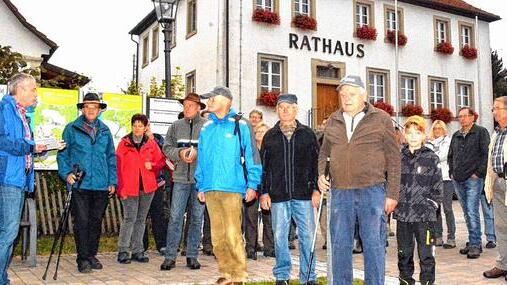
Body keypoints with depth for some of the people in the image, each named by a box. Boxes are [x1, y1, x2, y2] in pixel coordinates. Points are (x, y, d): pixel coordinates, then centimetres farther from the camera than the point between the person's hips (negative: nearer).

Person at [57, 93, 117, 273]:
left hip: (101, 186, 3)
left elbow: (111, 157, 15)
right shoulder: (72, 129, 4)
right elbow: (62, 154, 3)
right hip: (80, 185, -3)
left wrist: (112, 181, 9)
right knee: (82, 222, -3)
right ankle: (83, 259, 5)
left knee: (96, 222, 10)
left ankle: (92, 255, 22)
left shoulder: (105, 130, 13)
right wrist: (66, 173, -12)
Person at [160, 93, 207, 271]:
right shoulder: (176, 126, 9)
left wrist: (197, 153, -18)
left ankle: (192, 256, 19)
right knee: (175, 217, 0)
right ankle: (170, 256, 8)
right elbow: (167, 148, 8)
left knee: (196, 219, 8)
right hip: (181, 178, 2)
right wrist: (180, 152, -10)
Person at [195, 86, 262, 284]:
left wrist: (252, 184, -7)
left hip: (232, 188, -5)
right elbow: (201, 160, 18)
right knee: (217, 235, 9)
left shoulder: (240, 125, 0)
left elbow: (251, 156, -2)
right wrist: (201, 186, 13)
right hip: (210, 189, 6)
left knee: (232, 234, -9)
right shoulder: (206, 128, 15)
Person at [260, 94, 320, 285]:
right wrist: (264, 192, 4)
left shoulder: (307, 134, 7)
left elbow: (316, 163, 6)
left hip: (303, 194, -1)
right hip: (278, 196, 1)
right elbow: (263, 167, 10)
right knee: (280, 236, 6)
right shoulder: (270, 136, 10)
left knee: (307, 236, 1)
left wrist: (316, 189, -1)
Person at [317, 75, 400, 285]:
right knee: (340, 245, 8)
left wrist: (392, 194, -3)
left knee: (373, 244, 2)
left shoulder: (381, 119, 2)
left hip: (372, 191, -3)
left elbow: (393, 158, 1)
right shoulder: (333, 121, 13)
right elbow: (324, 152, 25)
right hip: (339, 191, 4)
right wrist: (321, 174, 7)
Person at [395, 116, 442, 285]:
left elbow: (437, 186, 2)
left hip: (424, 215, -2)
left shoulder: (431, 158, 0)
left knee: (426, 254, 2)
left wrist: (432, 204, -5)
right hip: (402, 214, 3)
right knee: (404, 254, 12)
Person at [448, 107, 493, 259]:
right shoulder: (456, 135, 17)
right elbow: (450, 156, 25)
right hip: (458, 180, 6)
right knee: (467, 213, 11)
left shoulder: (481, 132, -1)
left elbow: (487, 154, -8)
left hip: (473, 179, -6)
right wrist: (452, 172, 13)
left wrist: (479, 173, -12)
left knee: (472, 213, -11)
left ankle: (475, 245, -6)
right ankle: (473, 243, 18)